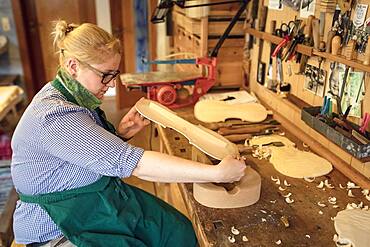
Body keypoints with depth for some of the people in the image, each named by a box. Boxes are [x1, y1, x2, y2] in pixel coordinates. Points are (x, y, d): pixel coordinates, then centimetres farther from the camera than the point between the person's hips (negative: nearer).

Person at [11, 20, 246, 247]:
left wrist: (119, 135, -7)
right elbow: (133, 162, -35)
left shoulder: (78, 97, 0)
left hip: (103, 200, 8)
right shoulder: (56, 117, -29)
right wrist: (216, 173, -34)